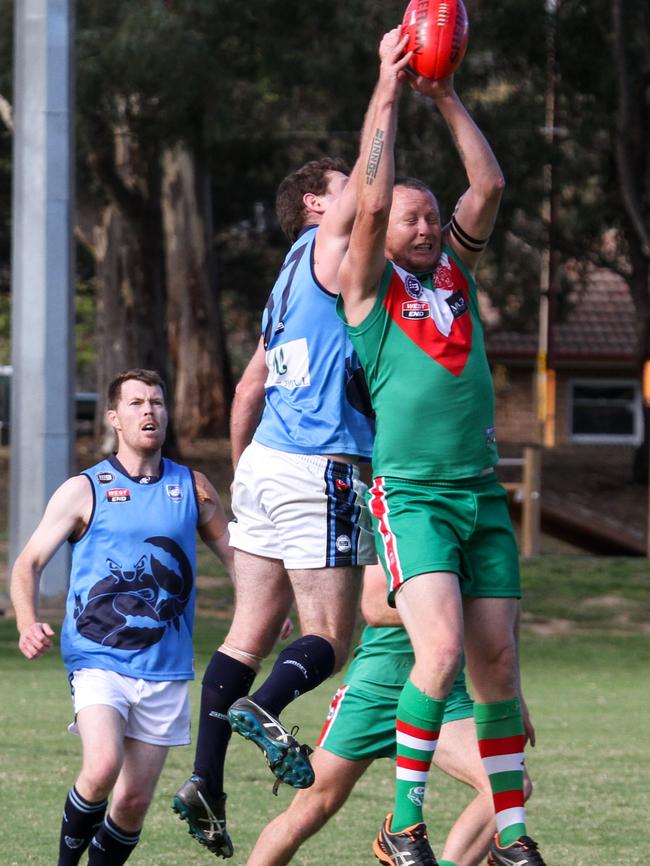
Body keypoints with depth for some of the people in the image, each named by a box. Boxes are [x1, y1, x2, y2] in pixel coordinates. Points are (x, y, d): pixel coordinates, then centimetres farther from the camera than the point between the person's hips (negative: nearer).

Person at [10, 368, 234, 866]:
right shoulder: (83, 491, 2)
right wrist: (28, 624, -17)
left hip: (166, 672, 3)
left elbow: (235, 554, 20)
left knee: (134, 801, 1)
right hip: (97, 660, -3)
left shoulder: (193, 489, 10)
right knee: (102, 768, -25)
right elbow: (29, 563, 2)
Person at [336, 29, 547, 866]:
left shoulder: (455, 268, 16)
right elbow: (371, 200, -11)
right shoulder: (368, 283, 3)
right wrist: (387, 99, -6)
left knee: (498, 661, 2)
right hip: (411, 494, -5)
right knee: (441, 650, -20)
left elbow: (489, 185, 9)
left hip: (481, 492, 5)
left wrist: (448, 100, 6)